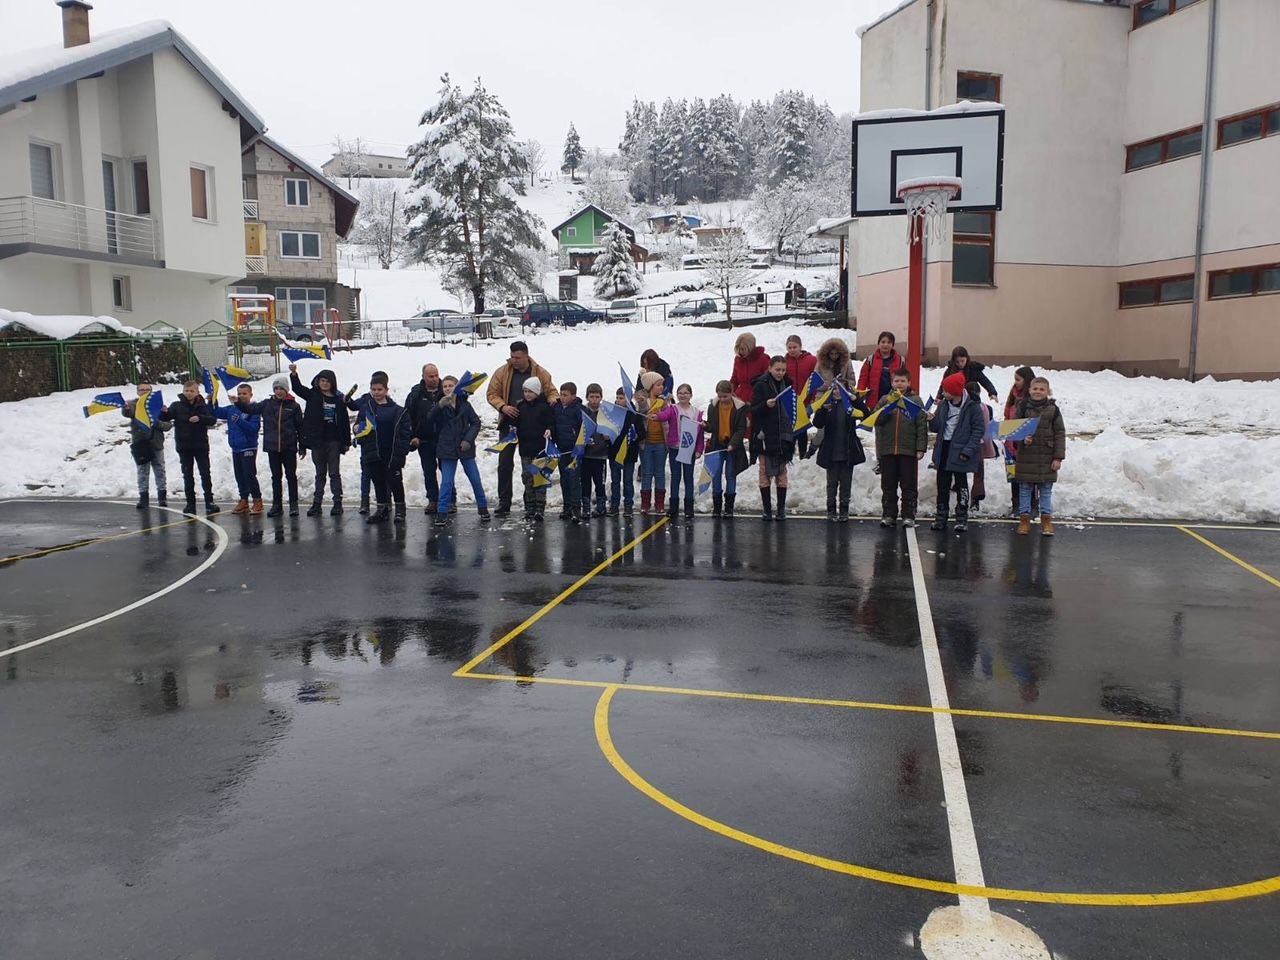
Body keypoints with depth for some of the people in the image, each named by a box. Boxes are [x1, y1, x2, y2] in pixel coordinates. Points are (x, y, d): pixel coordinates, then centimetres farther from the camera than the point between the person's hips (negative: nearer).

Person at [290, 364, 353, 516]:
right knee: (320, 473, 10)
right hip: (317, 440, 1)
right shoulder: (312, 395, 3)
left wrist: (347, 441, 2)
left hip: (333, 441, -1)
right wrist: (293, 374, -32)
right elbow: (298, 387, -12)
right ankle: (317, 503, 14)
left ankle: (337, 503, 7)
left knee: (334, 472, 4)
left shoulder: (339, 398, 1)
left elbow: (345, 421, 3)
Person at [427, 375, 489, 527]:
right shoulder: (439, 405, -1)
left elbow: (476, 422, 4)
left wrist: (469, 439, -10)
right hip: (448, 449, -1)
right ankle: (442, 512, 5)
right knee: (447, 481, -3)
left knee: (475, 480, 6)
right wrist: (440, 405, -38)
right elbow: (430, 419, -20)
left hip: (465, 447, 1)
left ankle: (483, 508, 21)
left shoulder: (465, 404, 1)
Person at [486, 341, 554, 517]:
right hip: (509, 424, 1)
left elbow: (551, 392, 7)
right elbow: (491, 394, 2)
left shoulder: (540, 374, -3)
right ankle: (504, 502, 7)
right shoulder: (502, 372, -3)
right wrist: (503, 406, -16)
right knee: (505, 463, 0)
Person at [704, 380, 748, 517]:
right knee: (716, 475, 4)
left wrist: (733, 444, -21)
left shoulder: (740, 407, -9)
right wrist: (705, 425, -16)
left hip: (733, 447, -2)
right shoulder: (713, 406, 1)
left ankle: (729, 507, 13)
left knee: (731, 475, 5)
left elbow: (742, 429, -10)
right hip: (716, 446, 2)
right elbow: (711, 427, 7)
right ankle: (716, 506, 13)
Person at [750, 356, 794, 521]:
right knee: (765, 472, 1)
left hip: (783, 436, 4)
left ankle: (781, 508, 11)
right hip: (765, 436, -3)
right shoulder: (761, 385, -3)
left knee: (782, 472, 5)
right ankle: (766, 508, 8)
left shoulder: (787, 385, 10)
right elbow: (754, 410, -7)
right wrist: (766, 404, -27)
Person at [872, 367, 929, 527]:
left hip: (909, 451, -2)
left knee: (909, 486, 4)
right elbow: (875, 420, 0)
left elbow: (922, 426, -1)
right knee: (888, 485, 8)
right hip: (887, 450, 2)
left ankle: (909, 515, 11)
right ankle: (888, 514, 16)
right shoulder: (885, 399, 9)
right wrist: (887, 408, -16)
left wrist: (921, 448, -8)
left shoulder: (916, 401, 2)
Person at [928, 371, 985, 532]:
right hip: (943, 449, 5)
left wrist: (968, 451, -17)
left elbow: (978, 431, -10)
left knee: (961, 485, 5)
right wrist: (932, 420, -11)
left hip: (960, 451, -5)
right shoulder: (944, 405, 7)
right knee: (942, 485, 9)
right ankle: (941, 516, 18)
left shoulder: (972, 407, -10)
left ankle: (962, 518, 13)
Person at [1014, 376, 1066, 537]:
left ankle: (1046, 519, 16)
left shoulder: (1053, 409, -2)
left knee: (1046, 490, 8)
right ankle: (1025, 518, 17)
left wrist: (1058, 457, -5)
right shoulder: (1023, 407, -1)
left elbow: (1060, 434, -1)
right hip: (1026, 456, 0)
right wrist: (1022, 438, -17)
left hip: (1046, 457, 0)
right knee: (1025, 489, 7)